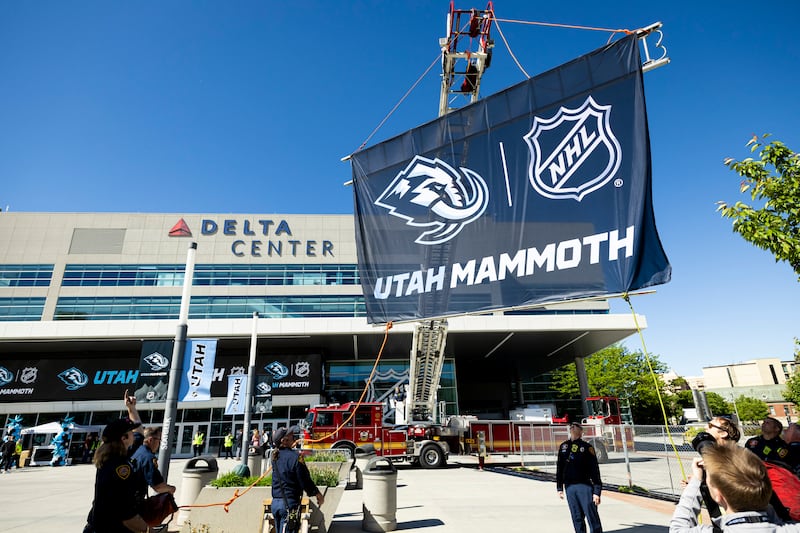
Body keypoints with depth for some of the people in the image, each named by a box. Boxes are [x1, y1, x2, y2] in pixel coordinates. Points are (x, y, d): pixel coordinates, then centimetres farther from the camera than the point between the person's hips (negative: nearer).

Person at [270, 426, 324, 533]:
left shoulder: (275, 455, 2)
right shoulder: (295, 457, -18)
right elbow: (305, 480, -13)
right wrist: (318, 494, 0)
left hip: (275, 503, 7)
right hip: (289, 503, -7)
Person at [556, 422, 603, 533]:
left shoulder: (587, 447, 0)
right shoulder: (563, 446, 12)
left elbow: (595, 470, -3)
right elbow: (559, 468, 15)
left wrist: (597, 491, -9)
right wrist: (559, 488, 12)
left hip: (585, 485, -4)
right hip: (569, 487, 4)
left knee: (592, 517, -4)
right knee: (577, 519, 8)